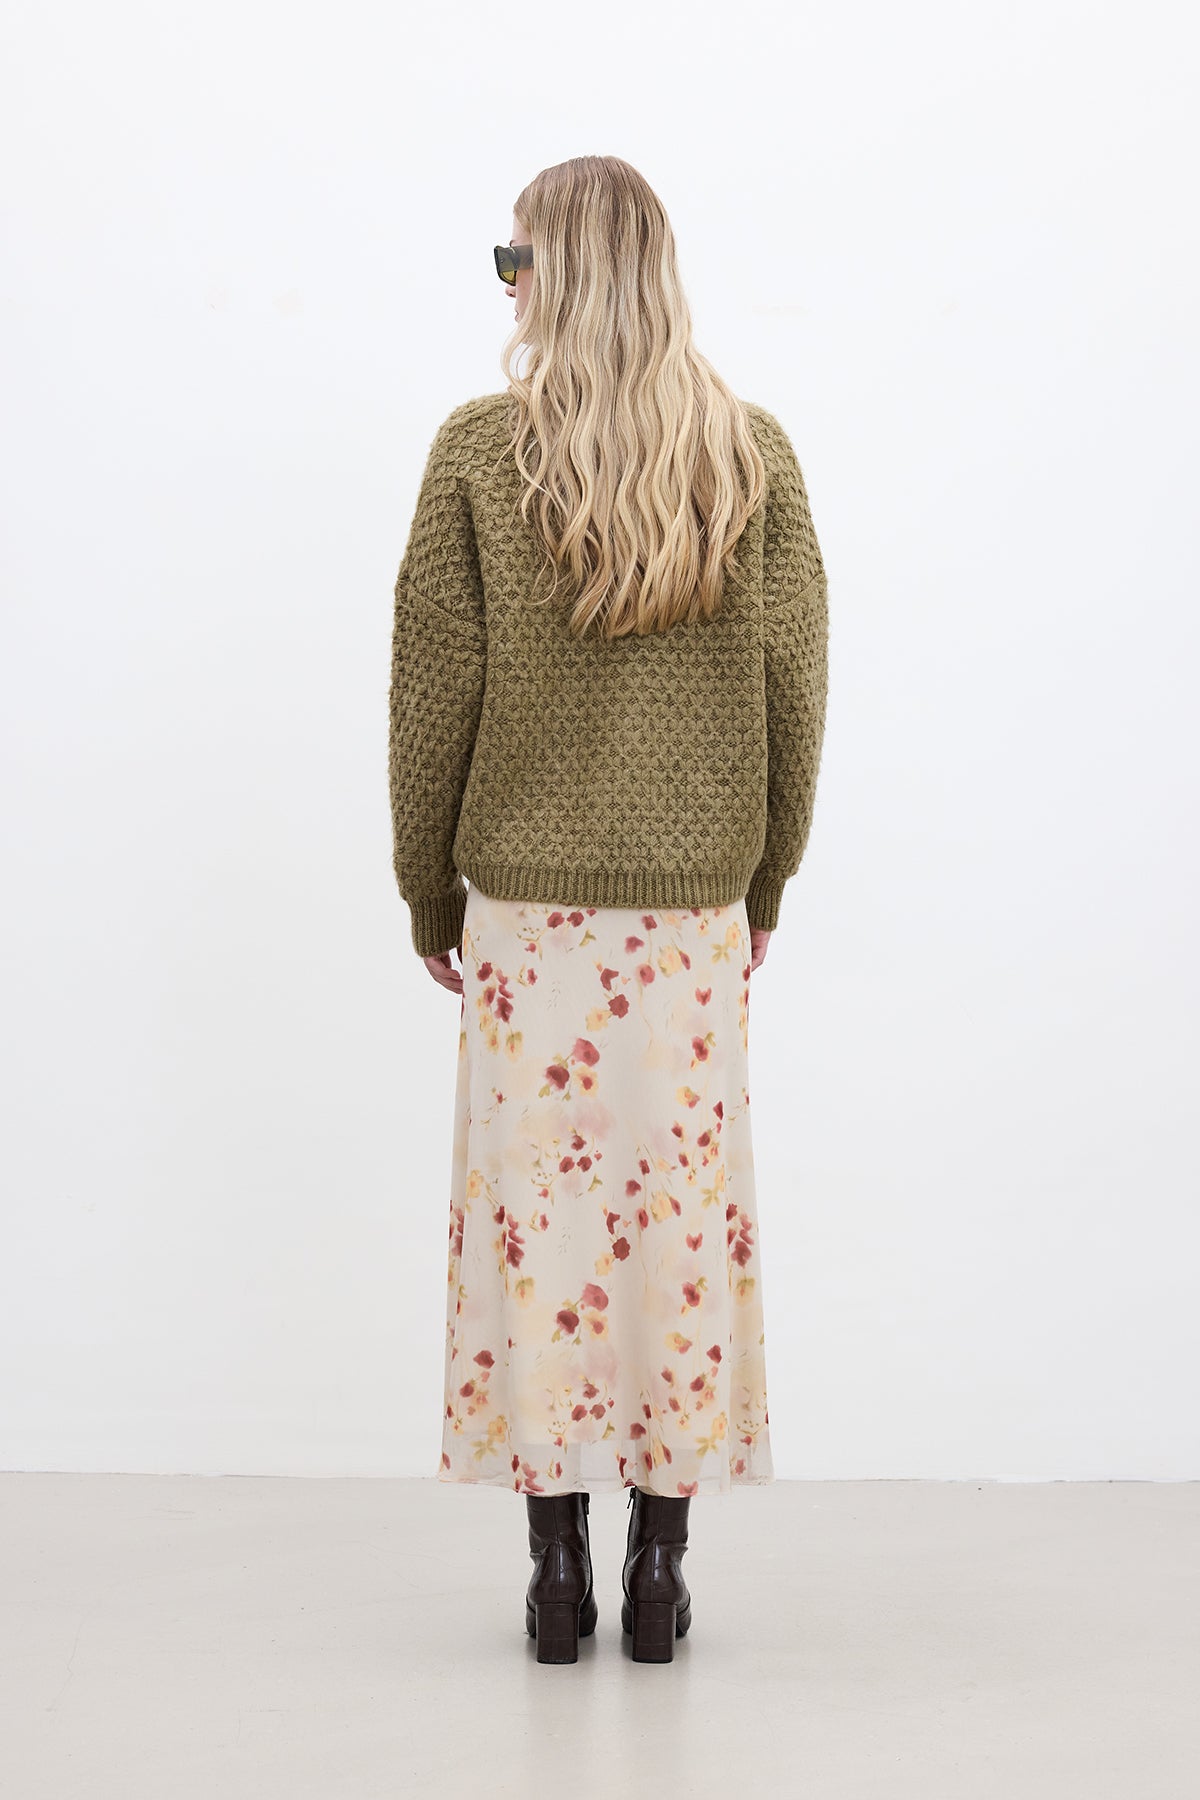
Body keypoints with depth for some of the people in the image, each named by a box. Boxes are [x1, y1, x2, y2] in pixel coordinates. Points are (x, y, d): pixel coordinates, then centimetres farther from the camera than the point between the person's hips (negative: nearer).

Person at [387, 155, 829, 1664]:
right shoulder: (753, 452, 1)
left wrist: (429, 894, 8)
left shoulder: (478, 450, -5)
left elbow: (433, 688, -3)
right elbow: (793, 681, 2)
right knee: (683, 1202, 8)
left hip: (524, 892, -1)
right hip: (692, 900, 2)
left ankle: (558, 1568, 14)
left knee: (535, 1198, 7)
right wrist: (764, 879, 13)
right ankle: (659, 1568, 15)